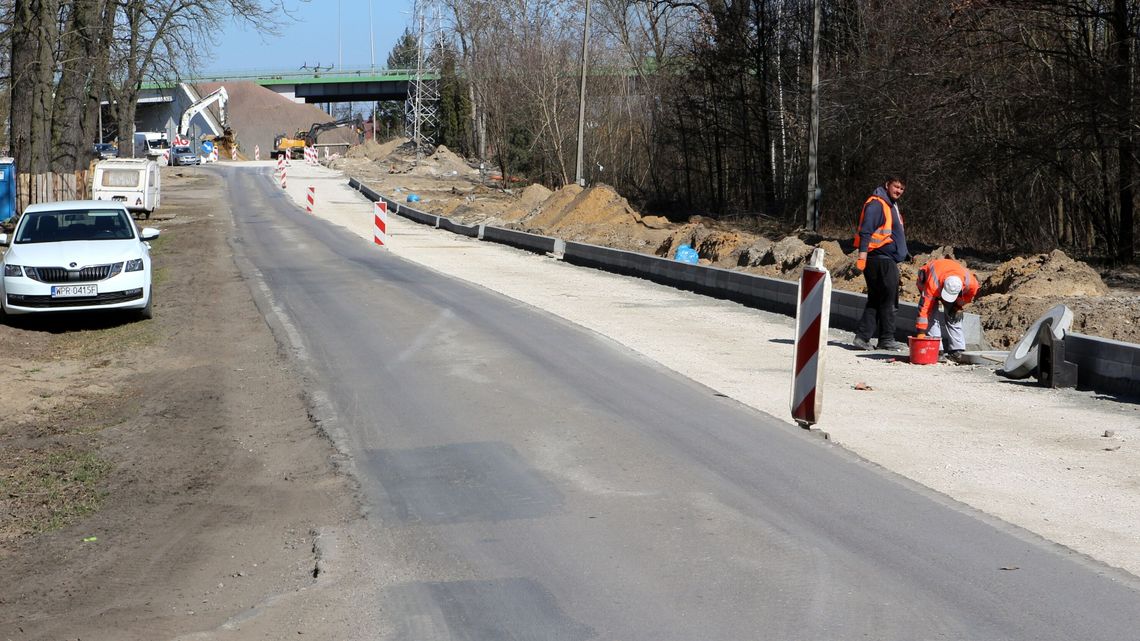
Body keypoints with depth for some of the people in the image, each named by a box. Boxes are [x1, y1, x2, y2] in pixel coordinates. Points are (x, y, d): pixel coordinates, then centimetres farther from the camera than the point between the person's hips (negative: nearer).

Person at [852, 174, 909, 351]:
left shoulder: (892, 206, 21)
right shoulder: (876, 204, -11)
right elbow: (865, 231, -18)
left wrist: (904, 253, 29)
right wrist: (862, 256, -25)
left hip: (888, 260, 10)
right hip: (880, 260, -10)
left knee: (875, 300, 9)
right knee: (888, 299, -5)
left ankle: (862, 336, 9)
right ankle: (886, 339, 1)